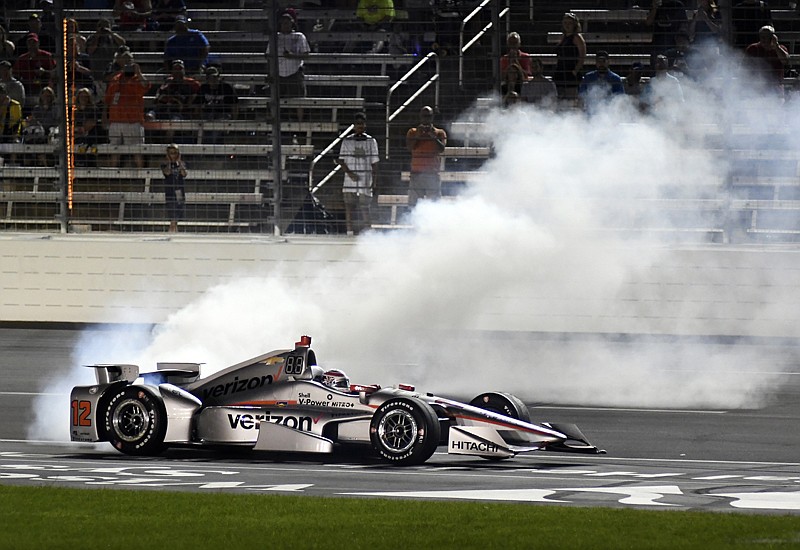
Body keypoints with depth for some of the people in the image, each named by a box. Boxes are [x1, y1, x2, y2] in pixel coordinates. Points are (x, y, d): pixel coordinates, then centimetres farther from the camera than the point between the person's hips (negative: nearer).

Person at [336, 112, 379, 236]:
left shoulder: (371, 141, 7)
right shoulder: (347, 141, 7)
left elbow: (374, 163, 7)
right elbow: (341, 160, 5)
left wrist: (374, 180, -1)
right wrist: (350, 173, -10)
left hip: (366, 179, -1)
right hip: (350, 179, 1)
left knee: (364, 207, -5)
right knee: (349, 206, -1)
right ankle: (350, 231, 3)